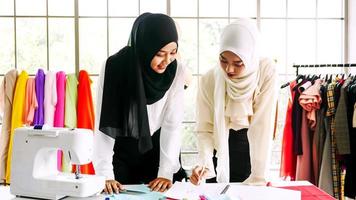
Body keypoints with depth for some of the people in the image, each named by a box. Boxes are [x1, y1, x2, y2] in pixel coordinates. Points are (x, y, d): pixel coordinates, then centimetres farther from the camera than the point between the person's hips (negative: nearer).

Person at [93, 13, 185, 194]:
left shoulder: (175, 71, -17)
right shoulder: (114, 67, -24)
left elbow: (172, 124, -15)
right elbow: (104, 125, -22)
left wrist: (166, 173, -21)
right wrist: (106, 175, -27)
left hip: (156, 147, 2)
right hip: (120, 149, -1)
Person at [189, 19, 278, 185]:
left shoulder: (267, 72, -21)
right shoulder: (209, 80, -17)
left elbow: (263, 124, -23)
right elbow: (205, 129, -14)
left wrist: (259, 177, -26)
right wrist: (205, 164, -31)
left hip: (253, 148, 0)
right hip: (220, 150, 1)